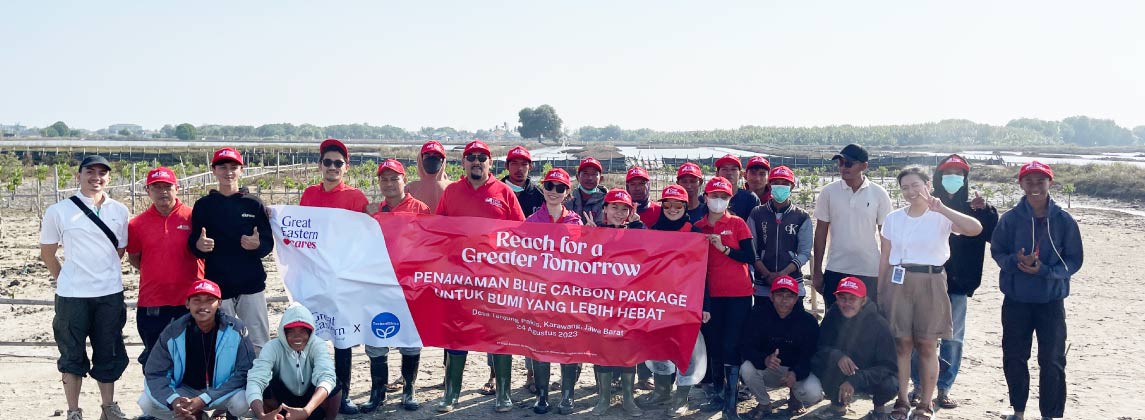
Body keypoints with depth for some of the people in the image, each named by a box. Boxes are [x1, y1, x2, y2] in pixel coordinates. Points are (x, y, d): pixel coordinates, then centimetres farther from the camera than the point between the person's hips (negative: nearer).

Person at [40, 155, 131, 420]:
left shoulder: (118, 211, 4)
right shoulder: (58, 211, -3)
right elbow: (47, 253, 6)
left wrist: (103, 276, 12)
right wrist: (67, 280, 8)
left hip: (111, 294, 3)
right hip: (72, 296, -2)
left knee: (109, 354, 12)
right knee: (73, 355, 8)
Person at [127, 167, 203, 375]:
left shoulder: (193, 217, -2)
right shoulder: (137, 224, 3)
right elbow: (134, 258, 13)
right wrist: (156, 272, 6)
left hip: (189, 300, -1)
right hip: (152, 302, 2)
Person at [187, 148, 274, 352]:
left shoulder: (254, 204, 5)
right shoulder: (203, 205, 5)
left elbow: (268, 243, 3)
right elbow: (192, 245, 3)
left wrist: (257, 245, -19)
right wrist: (199, 246, -20)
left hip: (252, 285, 0)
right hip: (217, 286, 0)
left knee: (259, 343, 0)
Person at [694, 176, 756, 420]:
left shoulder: (737, 223, -1)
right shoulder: (698, 227, 7)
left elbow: (750, 257, -6)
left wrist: (724, 248, -15)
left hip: (738, 294, -3)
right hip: (711, 294, 3)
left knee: (731, 344, -6)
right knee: (713, 343, 9)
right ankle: (717, 395, 20)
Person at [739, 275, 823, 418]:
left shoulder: (808, 321, -12)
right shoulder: (759, 313, -12)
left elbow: (810, 355, -15)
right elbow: (746, 347, -18)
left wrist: (796, 373, -37)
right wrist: (764, 360, -40)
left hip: (797, 370, 0)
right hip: (766, 369, 1)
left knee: (814, 394, -29)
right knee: (746, 368, -31)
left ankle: (795, 399, 11)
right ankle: (764, 404, 0)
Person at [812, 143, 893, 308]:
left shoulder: (879, 194, -1)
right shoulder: (829, 192, 0)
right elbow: (821, 232, 4)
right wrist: (816, 271, 3)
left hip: (869, 271, -1)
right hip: (836, 270, 1)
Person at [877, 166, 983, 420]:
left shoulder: (941, 218, -1)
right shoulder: (893, 218, 7)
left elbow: (976, 229, -19)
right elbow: (884, 259, 9)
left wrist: (942, 209, -23)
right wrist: (880, 292, 6)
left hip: (930, 283, -2)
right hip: (898, 283, 2)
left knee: (927, 346, 2)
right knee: (901, 344, 3)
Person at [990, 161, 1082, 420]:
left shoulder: (1064, 221, -5)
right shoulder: (1010, 218, -3)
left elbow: (1074, 261, -2)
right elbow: (996, 251, 3)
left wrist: (1045, 270, -19)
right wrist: (1016, 262, -18)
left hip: (1051, 301, -1)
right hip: (1016, 301, 1)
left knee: (1052, 361, 3)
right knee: (1014, 358, 10)